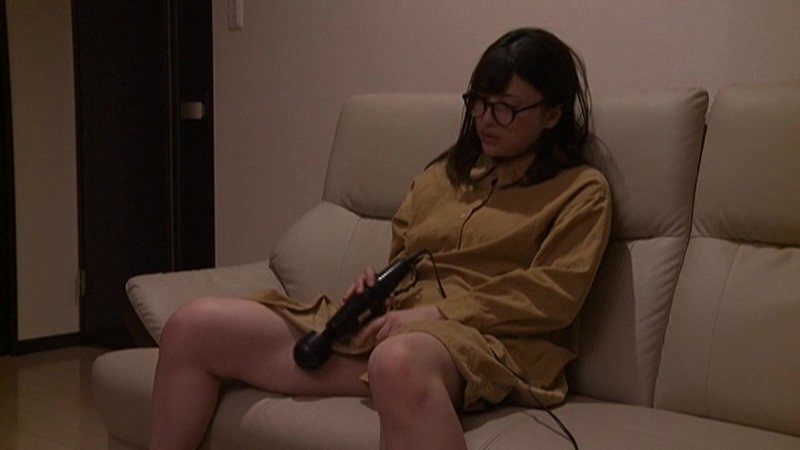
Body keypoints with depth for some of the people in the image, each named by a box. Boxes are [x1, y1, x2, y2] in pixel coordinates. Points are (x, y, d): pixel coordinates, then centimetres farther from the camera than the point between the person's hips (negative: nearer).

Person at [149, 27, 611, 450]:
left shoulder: (582, 191, 7)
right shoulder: (441, 174, 25)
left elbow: (552, 297, -6)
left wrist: (434, 313, -15)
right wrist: (375, 285, 4)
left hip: (485, 344, -6)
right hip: (389, 326, 6)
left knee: (398, 361, -46)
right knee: (195, 325, -9)